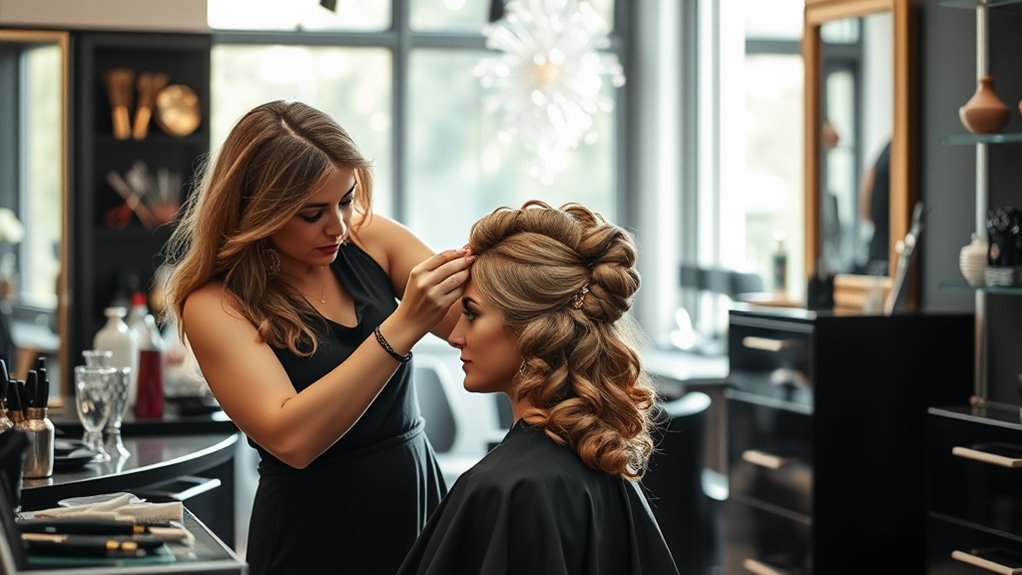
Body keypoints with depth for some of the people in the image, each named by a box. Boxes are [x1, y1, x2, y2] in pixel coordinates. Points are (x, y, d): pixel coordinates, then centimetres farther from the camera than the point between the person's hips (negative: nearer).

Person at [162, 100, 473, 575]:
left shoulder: (370, 240, -4)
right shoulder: (215, 304, -14)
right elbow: (290, 438, -26)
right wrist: (402, 326, -34)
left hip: (420, 503, 4)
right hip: (315, 536, -4)